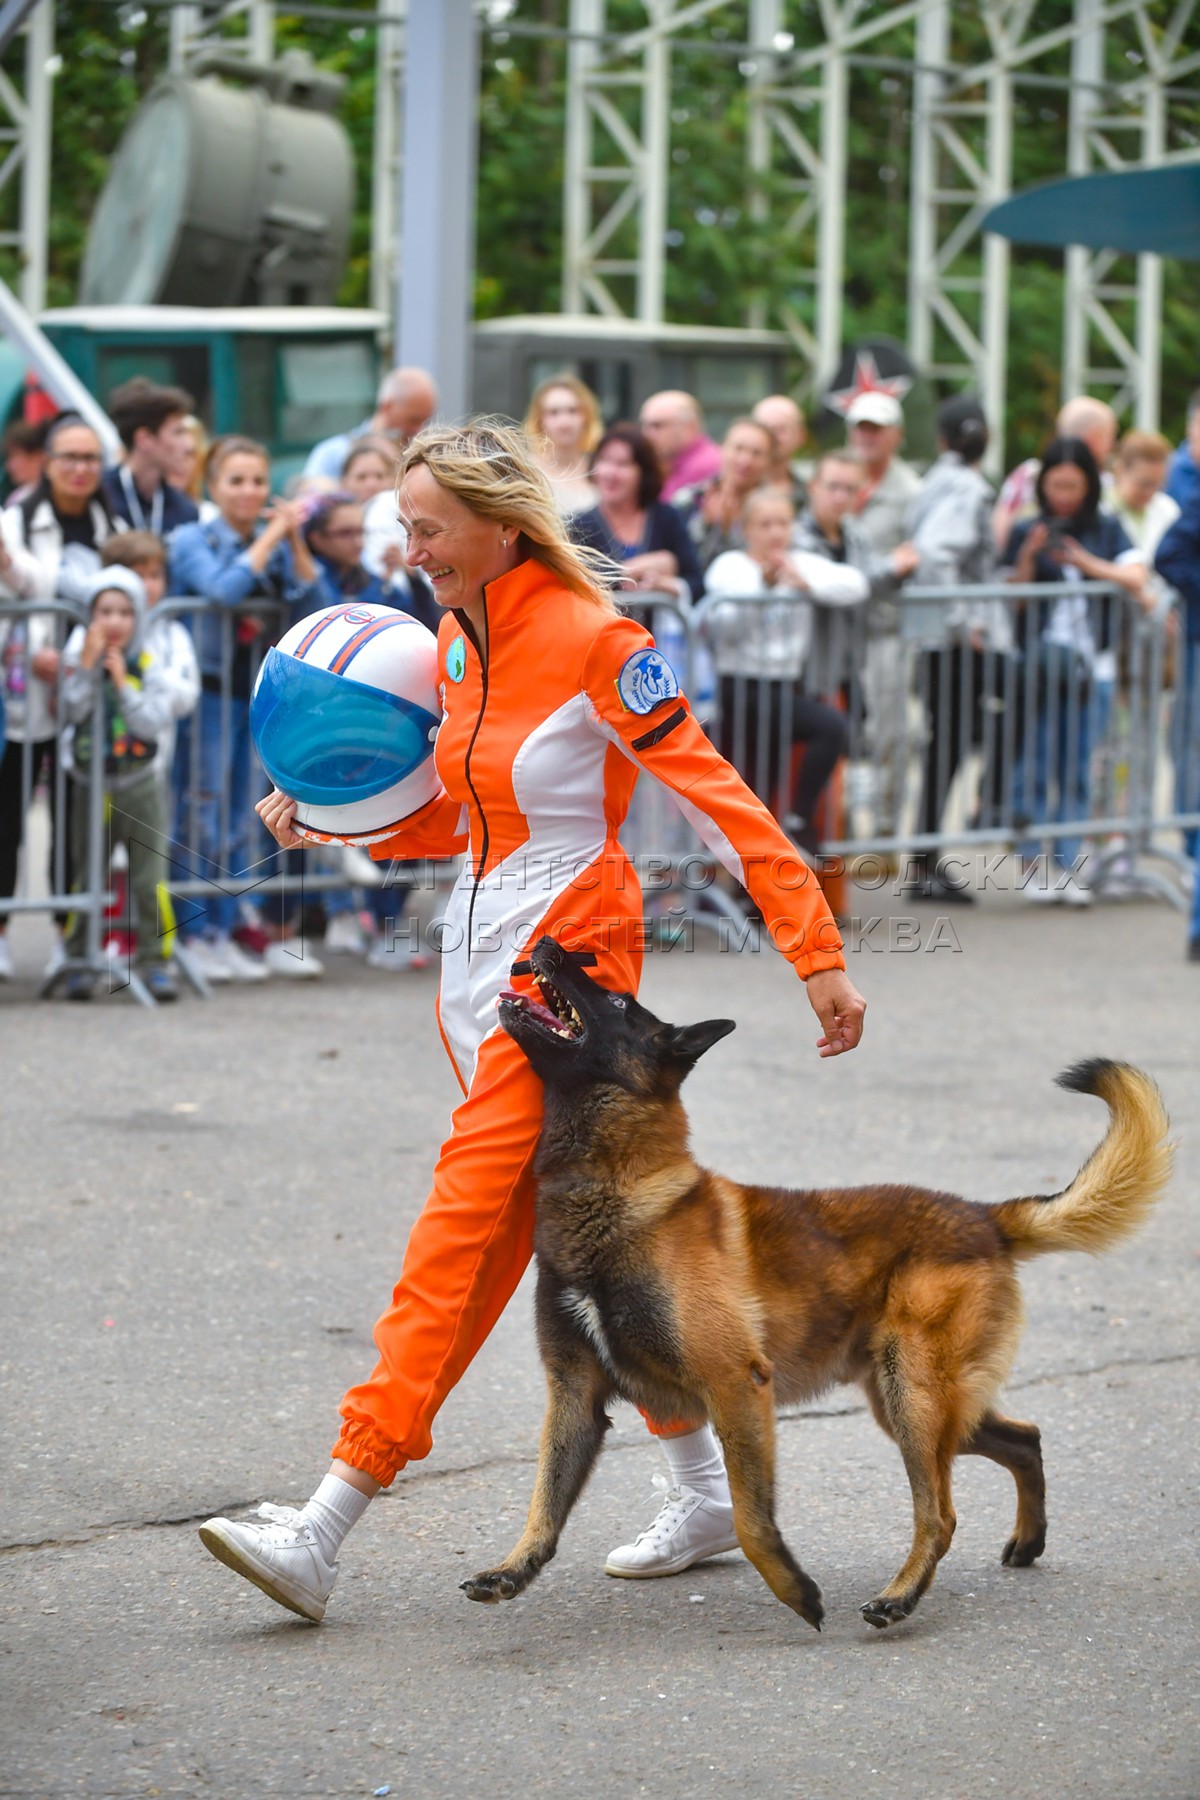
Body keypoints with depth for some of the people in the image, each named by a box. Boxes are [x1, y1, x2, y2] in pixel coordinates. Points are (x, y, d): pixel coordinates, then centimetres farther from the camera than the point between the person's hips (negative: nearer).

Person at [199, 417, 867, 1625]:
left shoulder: (593, 643, -15)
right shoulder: (457, 642, 9)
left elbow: (718, 801, -14)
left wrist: (818, 958, -14)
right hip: (478, 957, 9)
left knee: (466, 1221, -12)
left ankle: (323, 1534, -18)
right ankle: (707, 1491, 25)